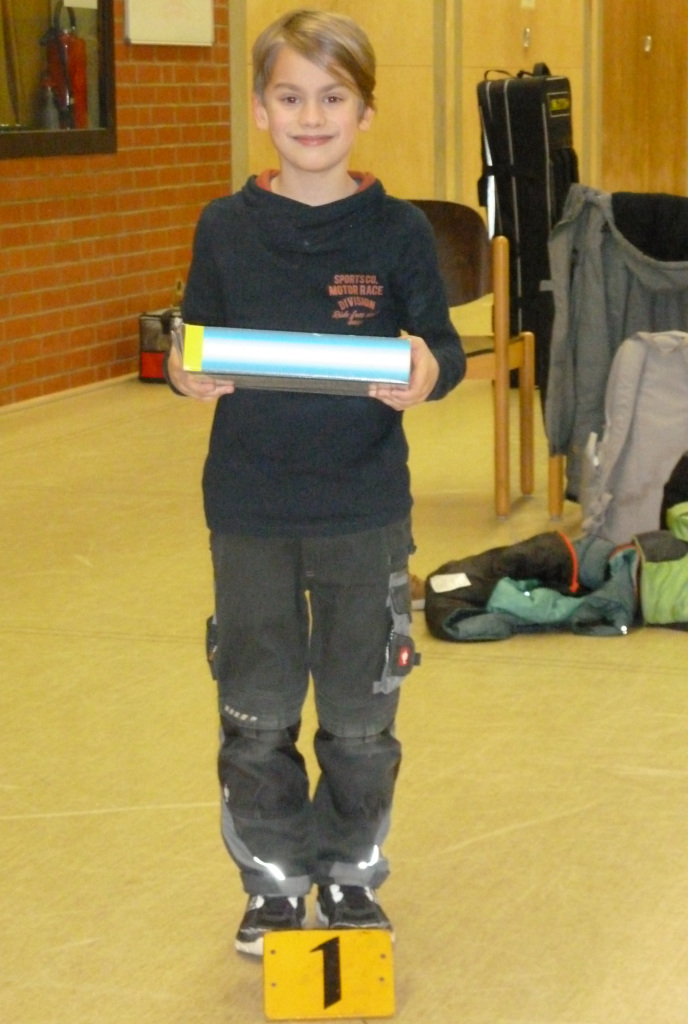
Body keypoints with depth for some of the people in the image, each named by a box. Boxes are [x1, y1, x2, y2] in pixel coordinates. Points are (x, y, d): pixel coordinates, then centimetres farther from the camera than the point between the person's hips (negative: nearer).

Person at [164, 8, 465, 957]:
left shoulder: (397, 229, -3)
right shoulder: (226, 228, 1)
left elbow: (442, 345, 0)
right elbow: (198, 348, 5)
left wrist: (428, 371, -23)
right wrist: (188, 374, -17)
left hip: (365, 511, -1)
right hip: (250, 511, 1)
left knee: (360, 714, 9)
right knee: (257, 713, 10)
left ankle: (351, 877, 28)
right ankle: (273, 883, 27)